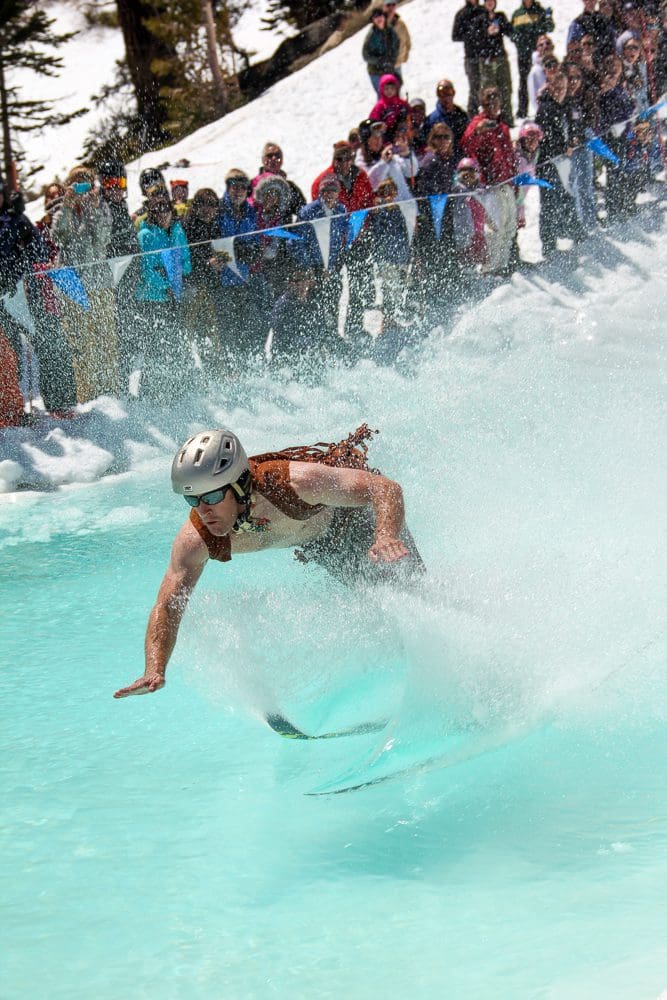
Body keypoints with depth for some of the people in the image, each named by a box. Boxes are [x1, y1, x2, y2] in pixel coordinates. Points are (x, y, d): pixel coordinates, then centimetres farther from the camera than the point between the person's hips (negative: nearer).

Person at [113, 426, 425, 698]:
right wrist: (154, 672, -45)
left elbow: (387, 489, -45)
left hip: (356, 509, -4)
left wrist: (387, 537, -65)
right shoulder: (196, 539, -36)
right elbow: (167, 608, -29)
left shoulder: (293, 481, -48)